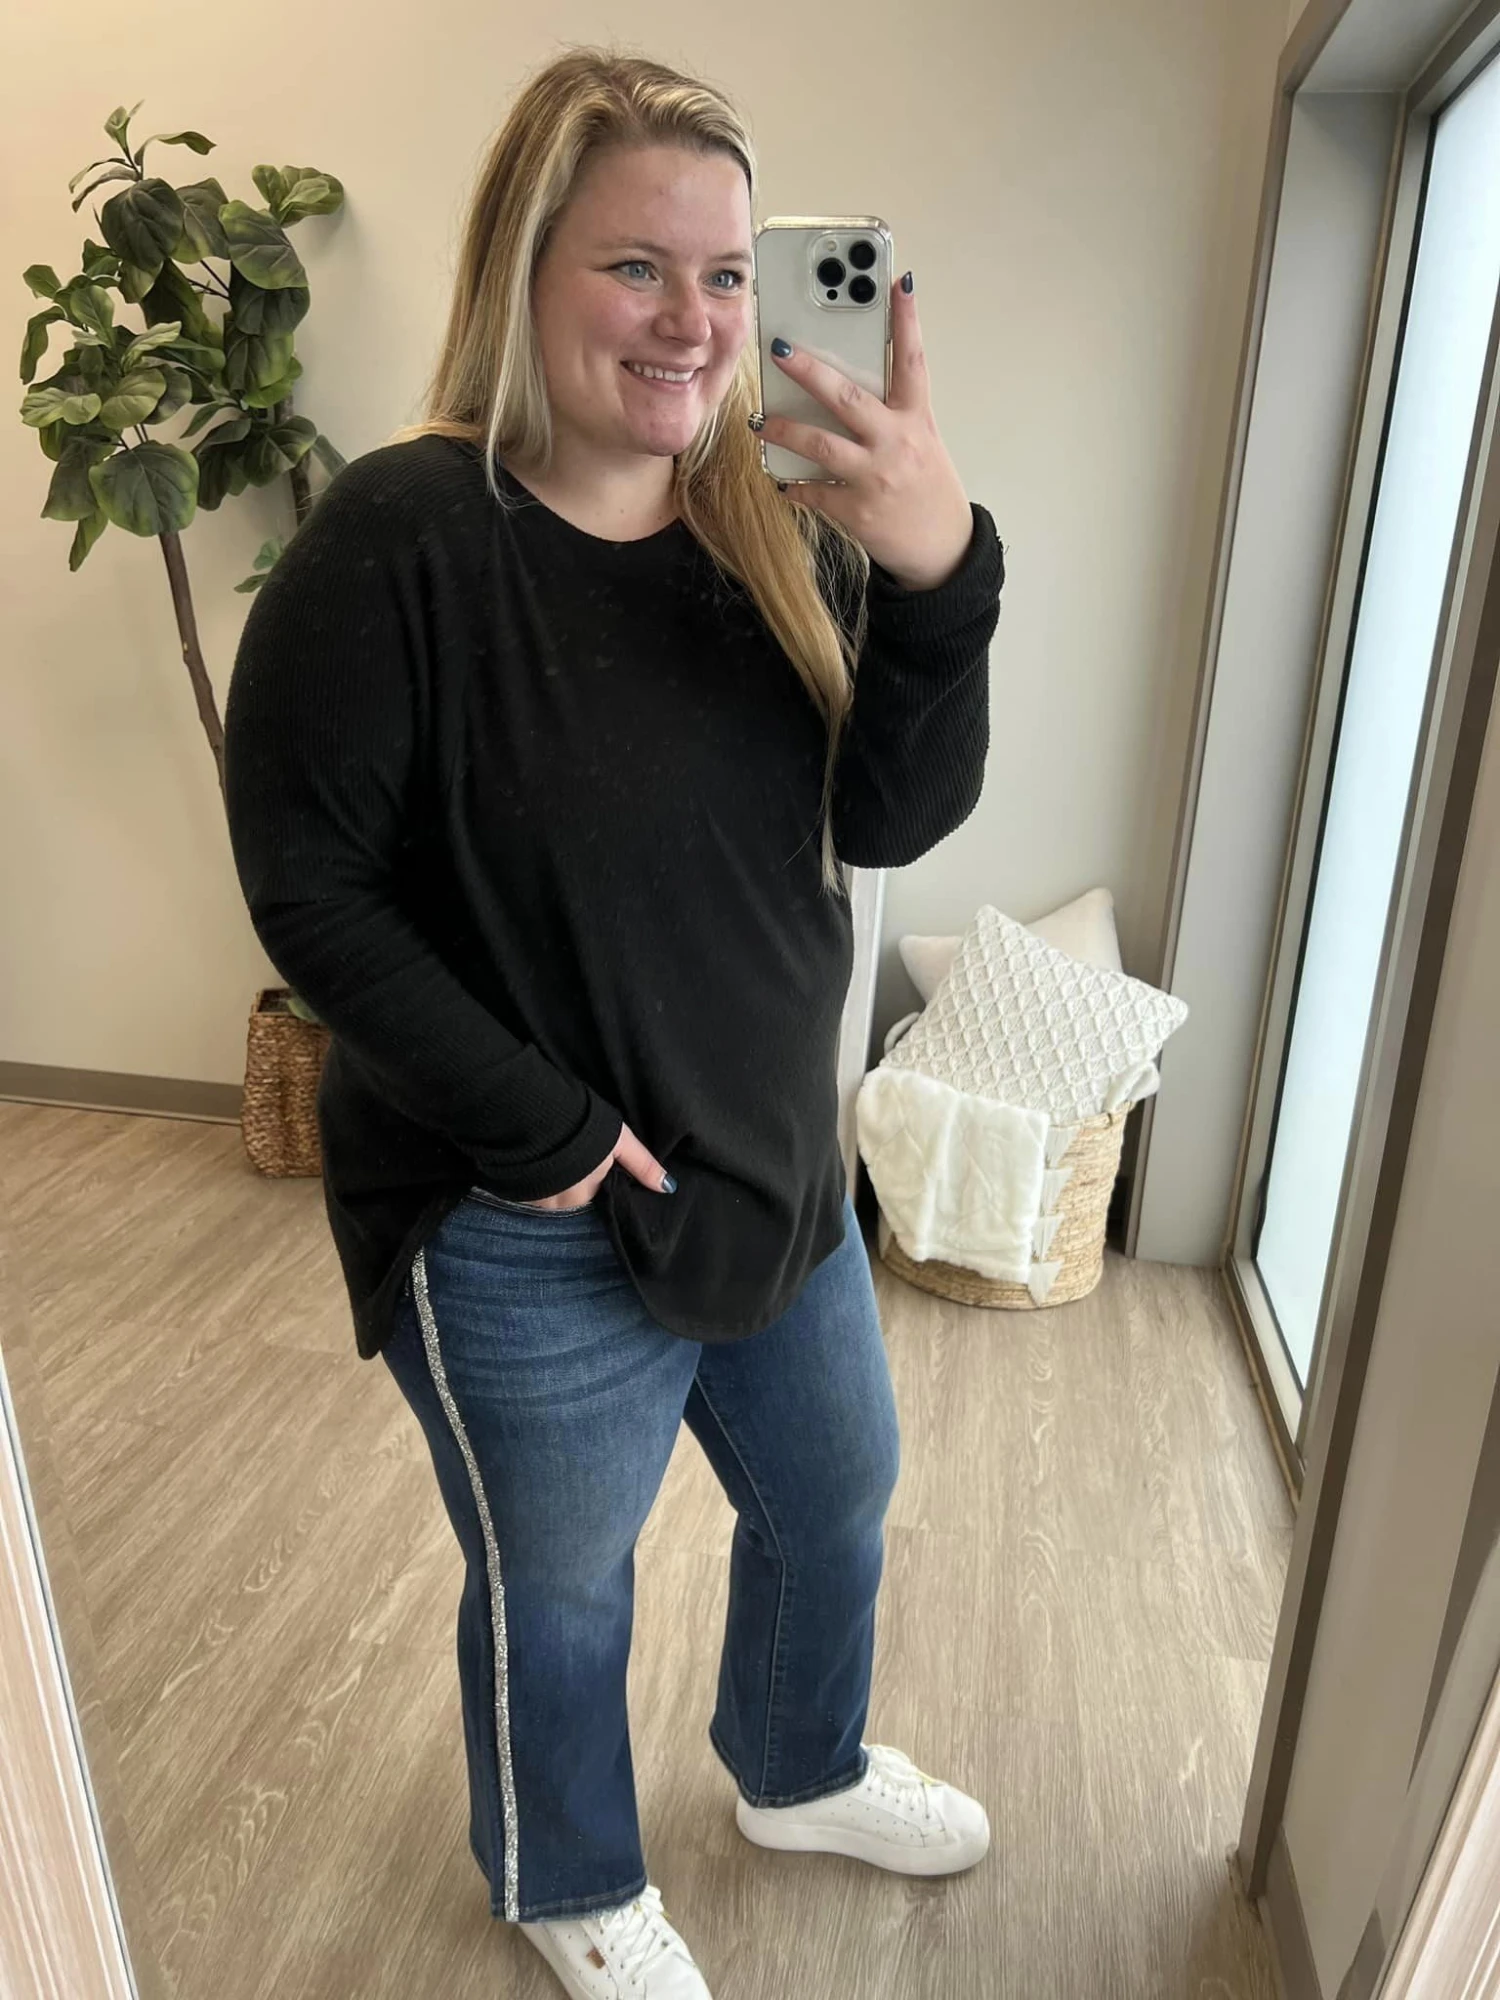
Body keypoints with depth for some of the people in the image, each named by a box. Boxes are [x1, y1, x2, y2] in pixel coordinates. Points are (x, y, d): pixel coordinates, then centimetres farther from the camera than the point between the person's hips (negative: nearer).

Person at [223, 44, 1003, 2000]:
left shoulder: (785, 529, -2)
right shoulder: (401, 539, -18)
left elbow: (893, 819, -10)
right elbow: (308, 885, -17)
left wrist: (941, 574, -27)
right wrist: (543, 1127, -19)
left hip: (777, 1168, 6)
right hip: (522, 1235, -5)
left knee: (836, 1494, 27)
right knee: (559, 1590, 19)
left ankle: (801, 1773, 61)